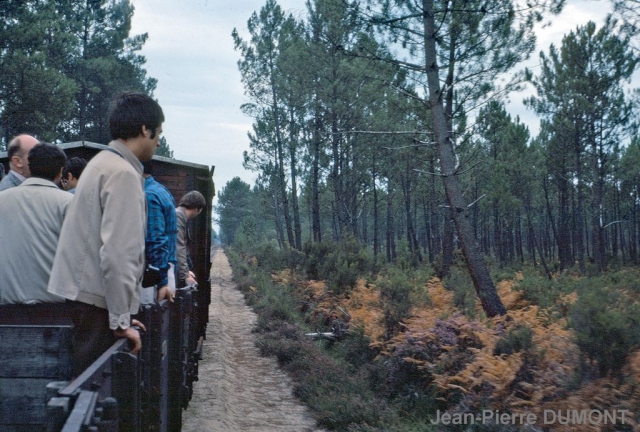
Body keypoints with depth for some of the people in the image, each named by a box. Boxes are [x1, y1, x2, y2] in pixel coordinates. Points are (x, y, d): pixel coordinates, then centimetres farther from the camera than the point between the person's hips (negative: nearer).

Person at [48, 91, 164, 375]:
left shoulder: (103, 163, 14)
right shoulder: (124, 174, -15)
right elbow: (118, 254, -22)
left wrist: (122, 315, 20)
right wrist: (122, 320, -16)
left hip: (78, 296, 9)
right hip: (95, 304, -9)